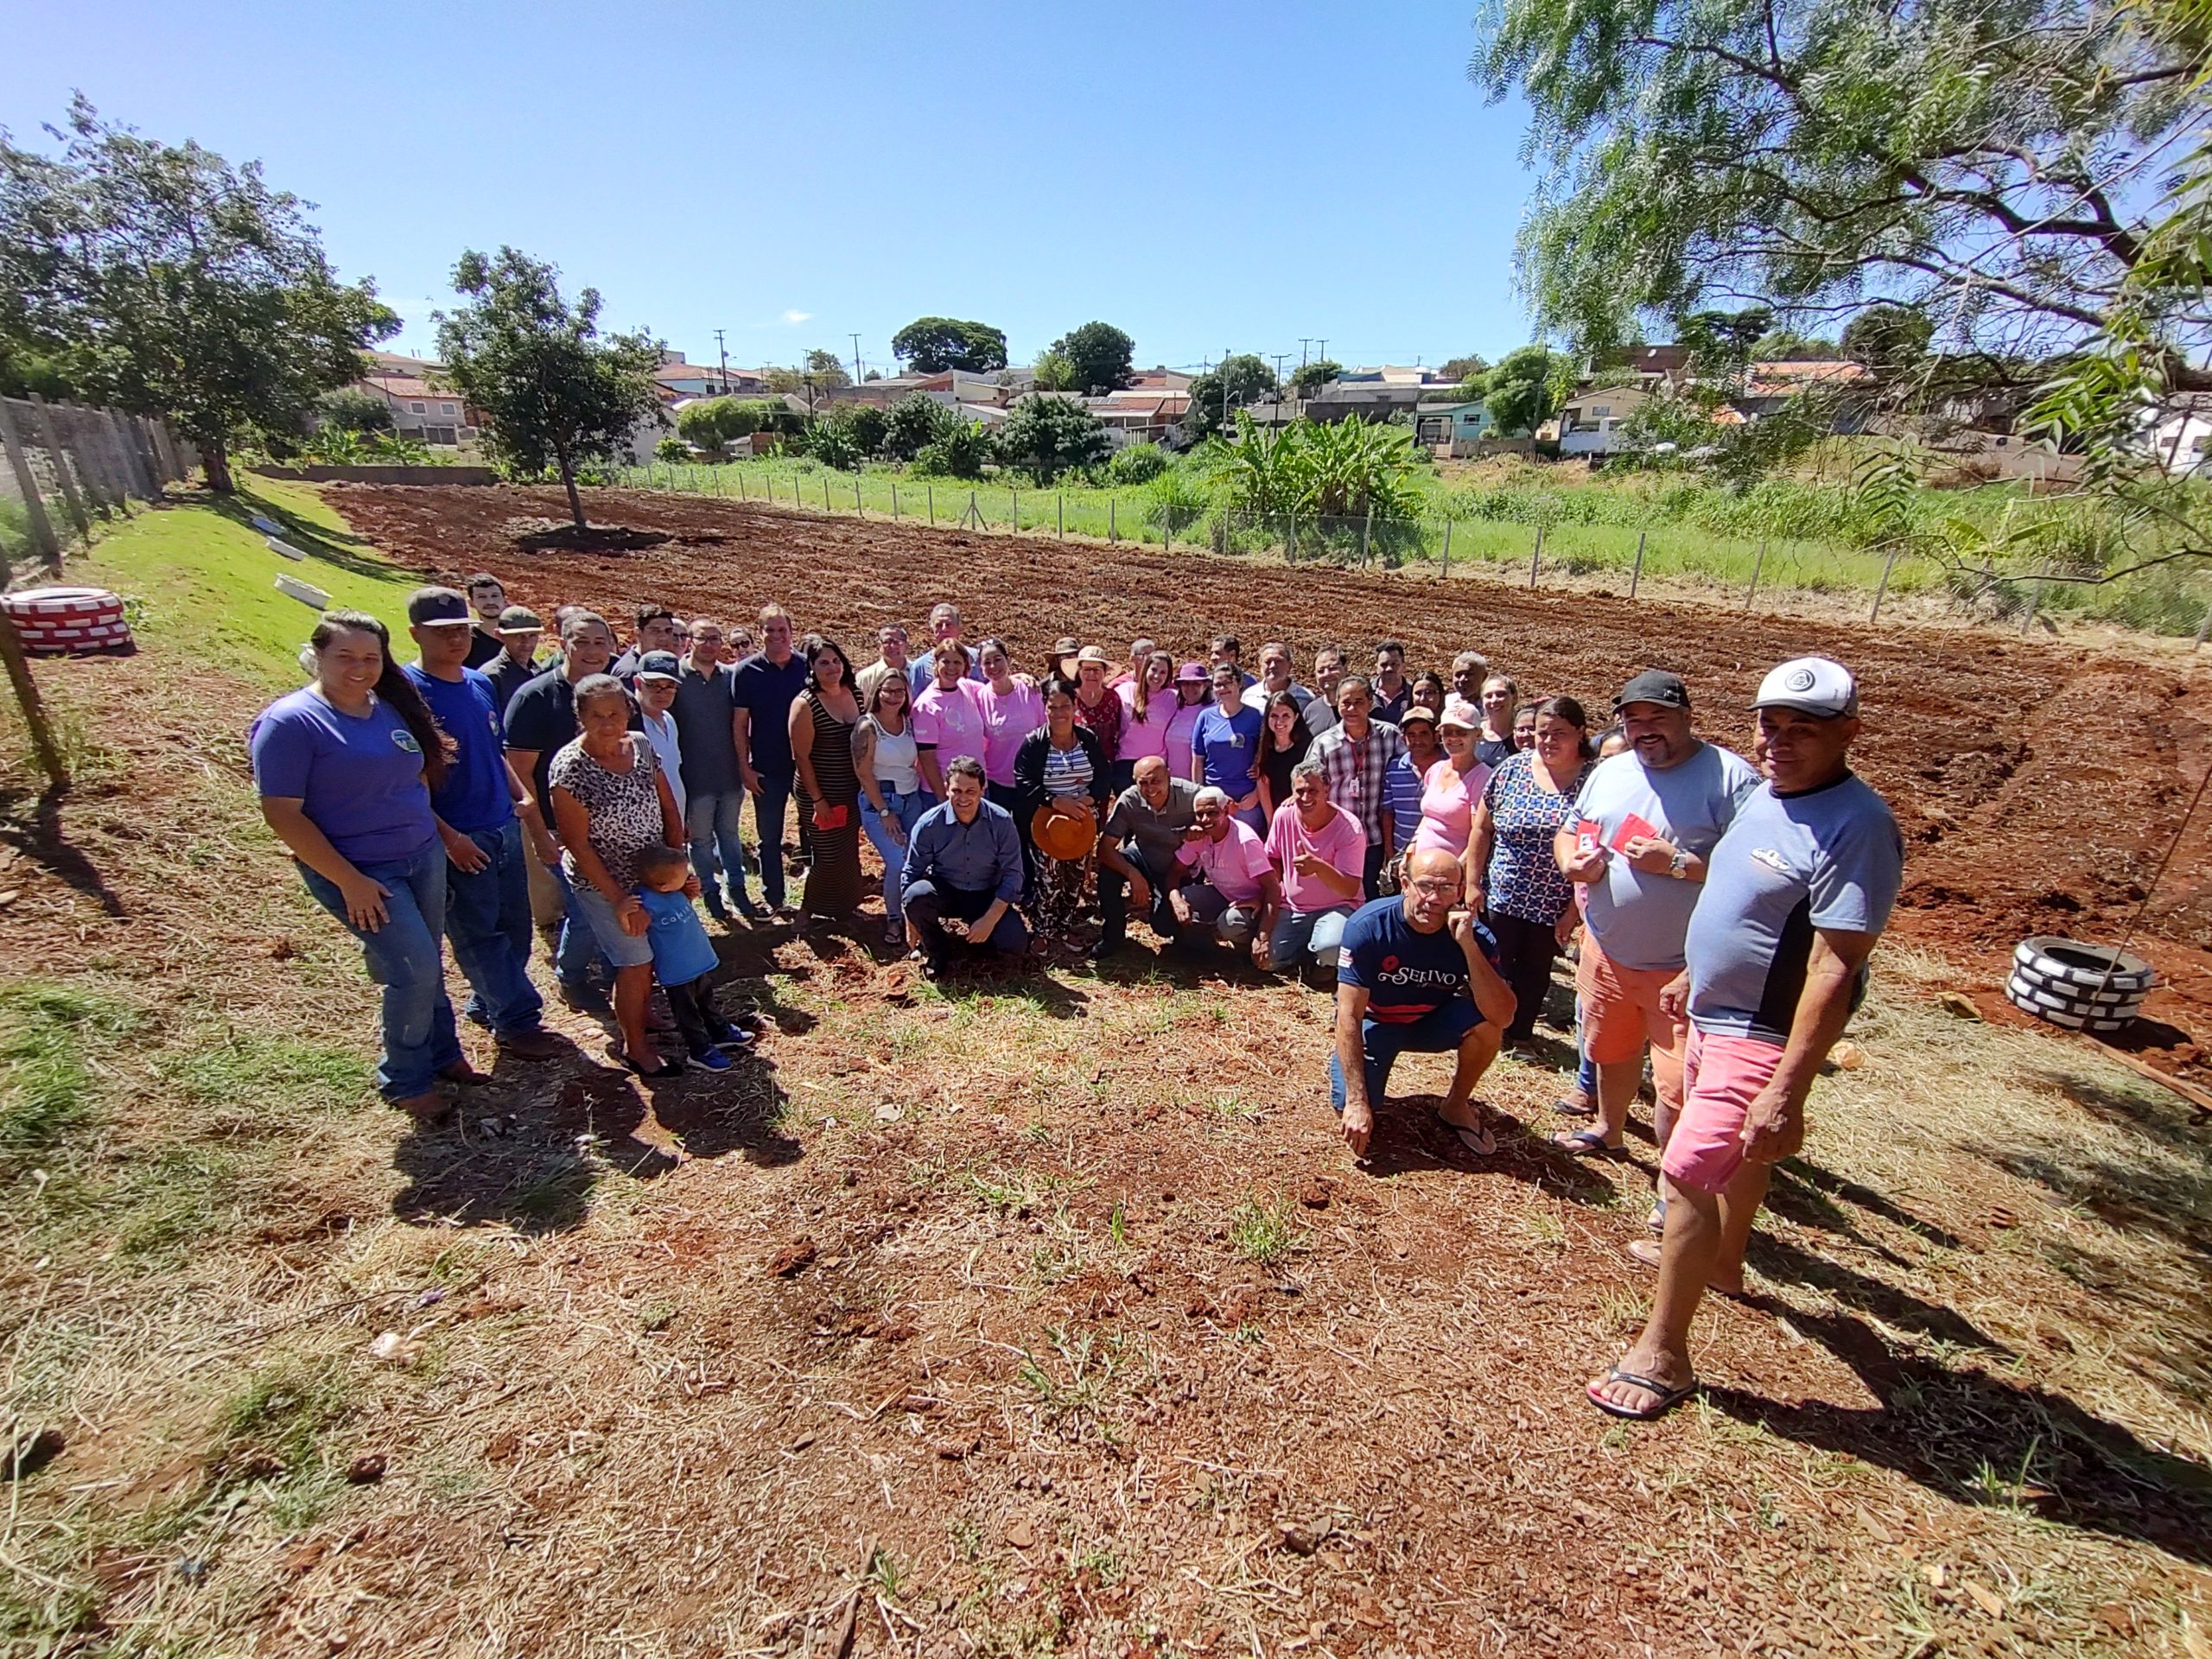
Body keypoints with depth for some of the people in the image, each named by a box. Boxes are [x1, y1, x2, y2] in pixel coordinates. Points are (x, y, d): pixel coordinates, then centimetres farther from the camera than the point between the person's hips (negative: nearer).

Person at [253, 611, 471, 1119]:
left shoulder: (392, 709, 6)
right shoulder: (291, 722, -14)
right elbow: (282, 814, -16)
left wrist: (439, 834, 8)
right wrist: (349, 881, -18)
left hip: (424, 856, 6)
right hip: (360, 872, -6)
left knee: (427, 966, 15)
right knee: (415, 969, -7)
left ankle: (442, 1054, 34)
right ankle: (404, 1081, 14)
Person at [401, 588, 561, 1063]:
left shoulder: (481, 684, 8)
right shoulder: (408, 691, -12)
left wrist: (523, 800, 6)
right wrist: (447, 836, -17)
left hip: (504, 828, 7)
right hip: (459, 839, -7)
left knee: (515, 927, 14)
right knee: (478, 936, 3)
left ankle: (487, 1004, 32)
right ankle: (517, 1022, 12)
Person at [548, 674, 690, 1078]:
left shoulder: (641, 746, -6)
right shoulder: (569, 767, -21)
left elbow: (668, 809, 2)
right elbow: (578, 845, -18)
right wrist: (619, 900, -17)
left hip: (653, 874, 6)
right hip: (602, 882, -5)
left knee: (651, 956, 15)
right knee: (636, 962, 1)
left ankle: (634, 1030, 40)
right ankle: (634, 1048, 24)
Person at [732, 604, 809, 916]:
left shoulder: (806, 666, -2)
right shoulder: (747, 671, -4)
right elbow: (740, 723, -2)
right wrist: (744, 767, -6)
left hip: (805, 764, 1)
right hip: (766, 769, -1)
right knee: (769, 835, 9)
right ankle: (774, 898, 22)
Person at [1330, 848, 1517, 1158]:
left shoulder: (1473, 934, -21)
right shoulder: (1368, 926, -28)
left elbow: (1502, 1018, -31)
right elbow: (1349, 1015, -27)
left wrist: (1468, 946, -40)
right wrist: (1357, 1101, -31)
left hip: (1433, 1021, 3)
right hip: (1375, 1022, -2)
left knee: (1485, 1022, -28)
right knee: (1349, 1109, -24)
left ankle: (1456, 1106, -1)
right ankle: (1343, 1056, 12)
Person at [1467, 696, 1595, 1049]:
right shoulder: (1514, 768, -3)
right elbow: (1481, 828, 3)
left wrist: (1575, 909, -9)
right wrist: (1473, 883, 0)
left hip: (1553, 906, -1)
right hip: (1500, 896, 1)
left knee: (1535, 970, 16)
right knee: (1494, 967, 9)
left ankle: (1520, 1033, 34)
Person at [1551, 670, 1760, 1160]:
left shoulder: (1728, 776, -12)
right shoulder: (1608, 772, 8)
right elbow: (1567, 834, 18)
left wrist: (1677, 863, -25)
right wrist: (1571, 860, -4)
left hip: (1684, 968, -6)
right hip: (1605, 952, 6)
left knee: (1679, 1089, -2)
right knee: (1611, 1052, 25)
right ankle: (1608, 1129, 50)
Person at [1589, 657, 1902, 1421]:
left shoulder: (1856, 827, -25)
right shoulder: (1767, 794, 3)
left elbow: (1836, 969, -28)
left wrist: (1788, 1089, -30)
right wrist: (1693, 973, 25)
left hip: (1764, 1037, -9)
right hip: (1716, 1013, 9)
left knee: (1687, 1175, -9)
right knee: (1738, 1154, 28)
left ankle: (1662, 1353, 5)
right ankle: (1724, 1262, 51)